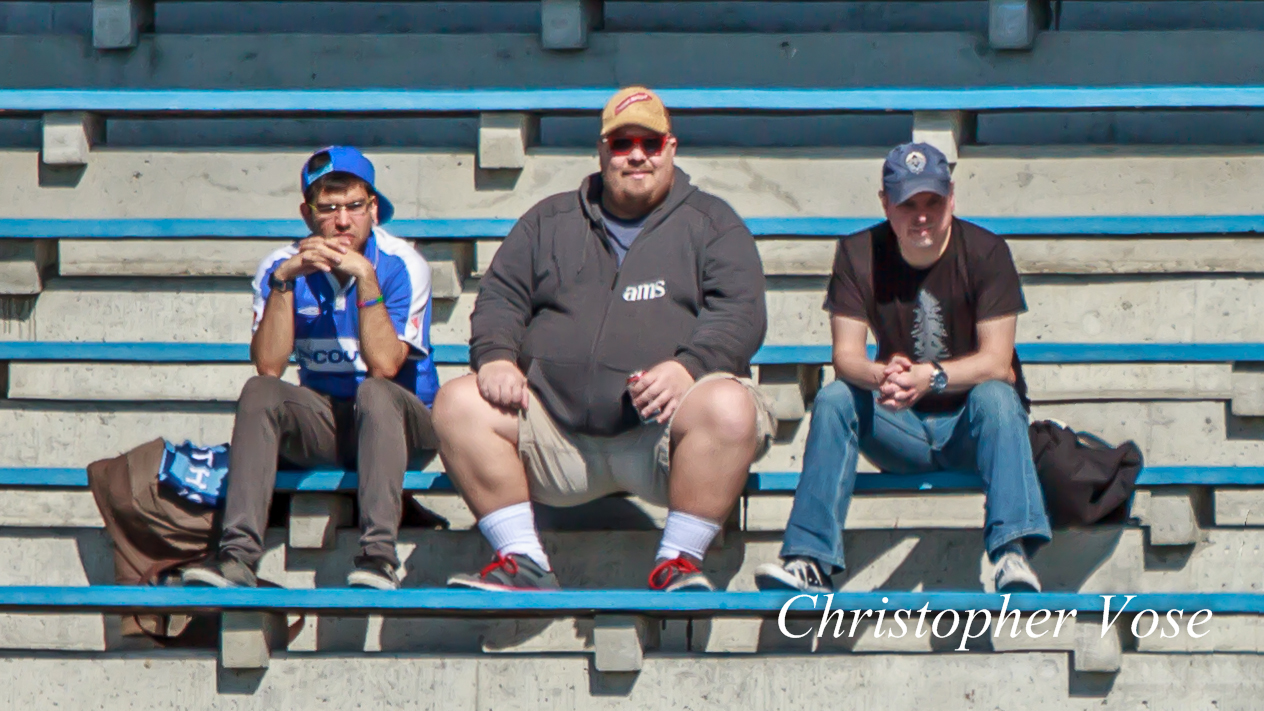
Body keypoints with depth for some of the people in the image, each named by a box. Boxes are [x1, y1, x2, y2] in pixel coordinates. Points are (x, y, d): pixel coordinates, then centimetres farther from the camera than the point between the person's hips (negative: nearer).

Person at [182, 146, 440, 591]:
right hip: (322, 423, 3)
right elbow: (268, 367, -13)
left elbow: (385, 366, -22)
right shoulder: (282, 267, -1)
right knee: (259, 391, -24)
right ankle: (238, 555, -38)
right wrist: (283, 281, -21)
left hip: (401, 422, -3)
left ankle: (378, 555, -44)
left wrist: (365, 277, -26)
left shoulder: (401, 266, -9)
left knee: (375, 391, -34)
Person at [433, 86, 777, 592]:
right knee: (458, 403, -19)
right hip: (556, 428, 3)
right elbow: (500, 299, 17)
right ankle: (523, 562, -17)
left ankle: (678, 562, -24)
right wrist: (496, 357, -6)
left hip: (661, 428, -3)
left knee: (729, 407, -35)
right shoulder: (550, 221, 23)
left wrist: (687, 367, -19)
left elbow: (739, 312, 0)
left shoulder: (711, 223, 14)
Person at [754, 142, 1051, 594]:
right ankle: (810, 562, -34)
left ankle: (1012, 555, -50)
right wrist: (883, 376, -35)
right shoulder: (858, 255, -4)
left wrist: (929, 377, -36)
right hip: (901, 430, 2)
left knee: (995, 396, -34)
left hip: (970, 426, -2)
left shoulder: (985, 251, -11)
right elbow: (846, 357, -11)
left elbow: (995, 361, -17)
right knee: (833, 399, -23)